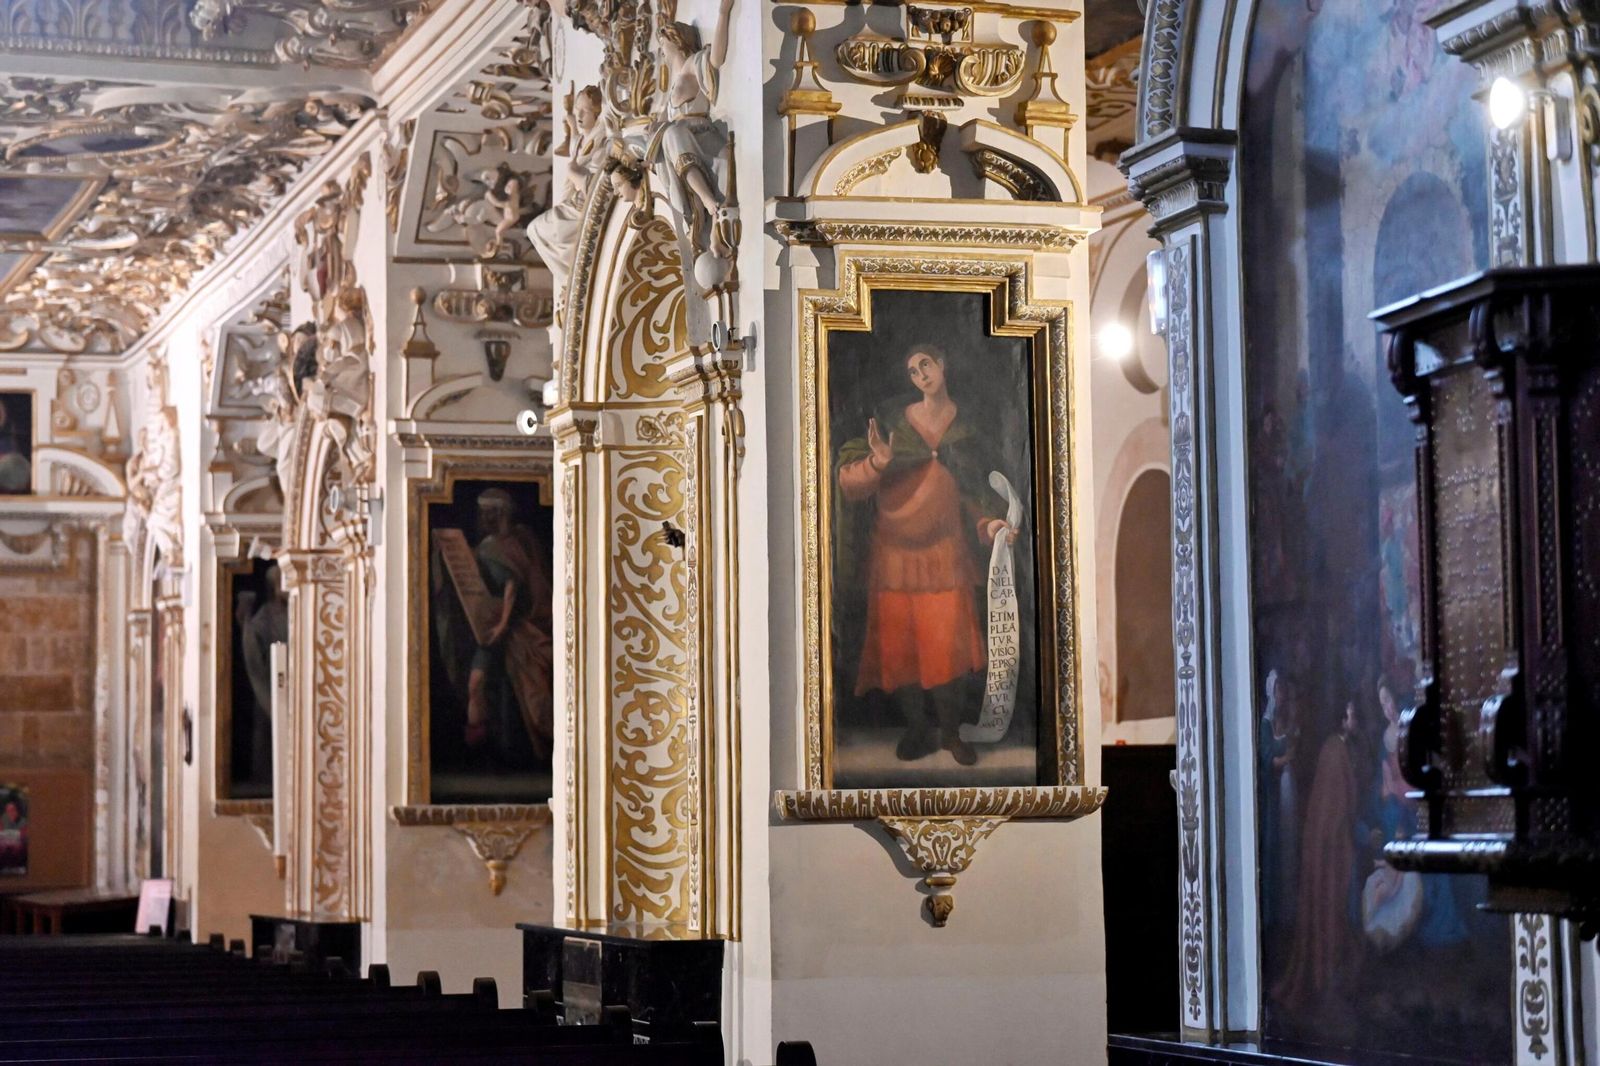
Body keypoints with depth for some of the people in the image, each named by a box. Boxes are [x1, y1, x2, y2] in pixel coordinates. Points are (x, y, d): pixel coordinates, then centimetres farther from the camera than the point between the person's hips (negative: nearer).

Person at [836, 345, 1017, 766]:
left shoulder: (966, 429, 6)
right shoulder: (895, 422, -3)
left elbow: (971, 494, 11)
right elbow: (849, 483, -9)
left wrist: (987, 525, -7)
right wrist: (877, 463, -29)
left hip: (945, 553, 1)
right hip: (894, 553, -1)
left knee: (950, 646, -3)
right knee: (900, 644, 2)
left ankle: (950, 730, 11)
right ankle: (917, 729, 16)